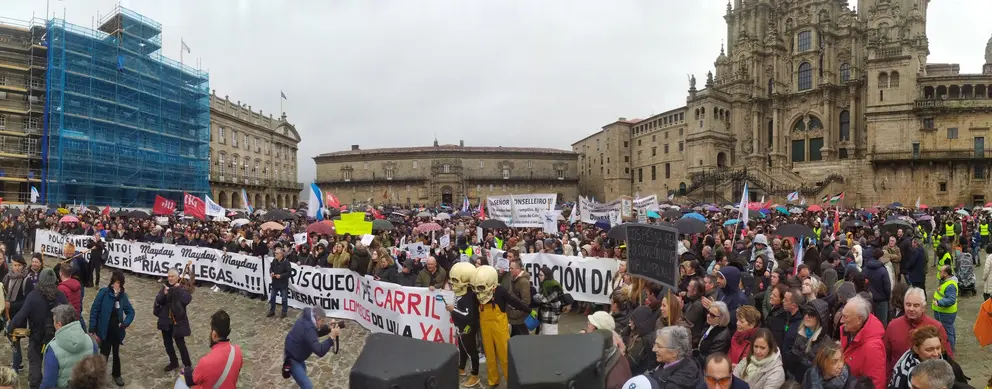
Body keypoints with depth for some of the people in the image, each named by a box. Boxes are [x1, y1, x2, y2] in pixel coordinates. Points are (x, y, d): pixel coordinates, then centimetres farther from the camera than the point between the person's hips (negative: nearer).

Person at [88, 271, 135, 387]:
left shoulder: (123, 295, -5)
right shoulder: (104, 292, -17)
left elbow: (131, 312, 4)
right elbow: (94, 311, -14)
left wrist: (125, 323, -13)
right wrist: (93, 330, -15)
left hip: (117, 331, 4)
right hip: (105, 330, -4)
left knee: (116, 353, 20)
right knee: (104, 354, 9)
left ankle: (116, 374, 39)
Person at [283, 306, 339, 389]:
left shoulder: (306, 320, -3)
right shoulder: (308, 328, -33)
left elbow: (316, 333, 13)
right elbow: (319, 351, -37)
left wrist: (328, 328, -4)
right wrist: (332, 337, -38)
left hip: (296, 355, 11)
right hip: (291, 359, -11)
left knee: (303, 372, 36)